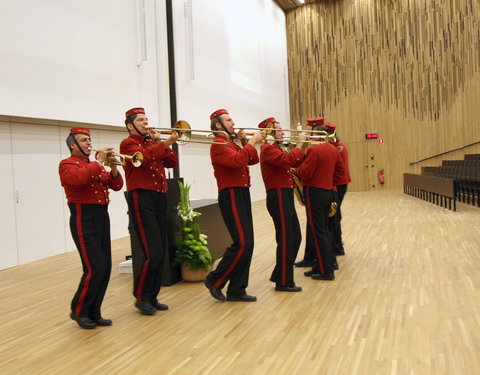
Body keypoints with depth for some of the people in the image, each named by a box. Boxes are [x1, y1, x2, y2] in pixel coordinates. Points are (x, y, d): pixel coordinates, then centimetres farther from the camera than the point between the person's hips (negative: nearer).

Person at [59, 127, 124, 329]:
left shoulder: (95, 165, 20)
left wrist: (113, 167, -3)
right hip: (84, 219, -8)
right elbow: (79, 178, -25)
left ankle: (94, 313, 16)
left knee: (105, 268, 6)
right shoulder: (67, 164, -2)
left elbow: (116, 185, 13)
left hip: (103, 218, 8)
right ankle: (79, 311, 6)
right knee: (94, 269, -12)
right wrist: (99, 162, -17)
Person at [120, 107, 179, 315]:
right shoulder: (128, 143, -1)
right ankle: (141, 297, 4)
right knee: (153, 253, -12)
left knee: (161, 253, 7)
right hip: (141, 199, -7)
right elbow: (144, 157, -21)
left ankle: (152, 297, 18)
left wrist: (160, 142, 3)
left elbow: (172, 162, 11)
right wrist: (165, 143, -27)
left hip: (159, 198, 7)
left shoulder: (153, 143, 20)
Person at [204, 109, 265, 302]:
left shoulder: (233, 144, 21)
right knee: (242, 243, -14)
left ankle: (236, 290, 12)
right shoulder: (218, 145, -9)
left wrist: (245, 141, 9)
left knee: (247, 244, 7)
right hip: (231, 196, -10)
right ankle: (215, 280, 1)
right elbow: (237, 161, -25)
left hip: (242, 194, 10)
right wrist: (251, 142, -16)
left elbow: (252, 160, 20)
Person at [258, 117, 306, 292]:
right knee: (286, 240, -5)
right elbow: (288, 160, -28)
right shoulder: (268, 149, -12)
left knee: (294, 238, 14)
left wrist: (303, 146, 11)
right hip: (278, 196, -10)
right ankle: (283, 282, 3)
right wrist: (299, 143, -16)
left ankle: (279, 275, 24)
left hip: (285, 196, 10)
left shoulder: (276, 148, 20)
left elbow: (296, 163, 23)